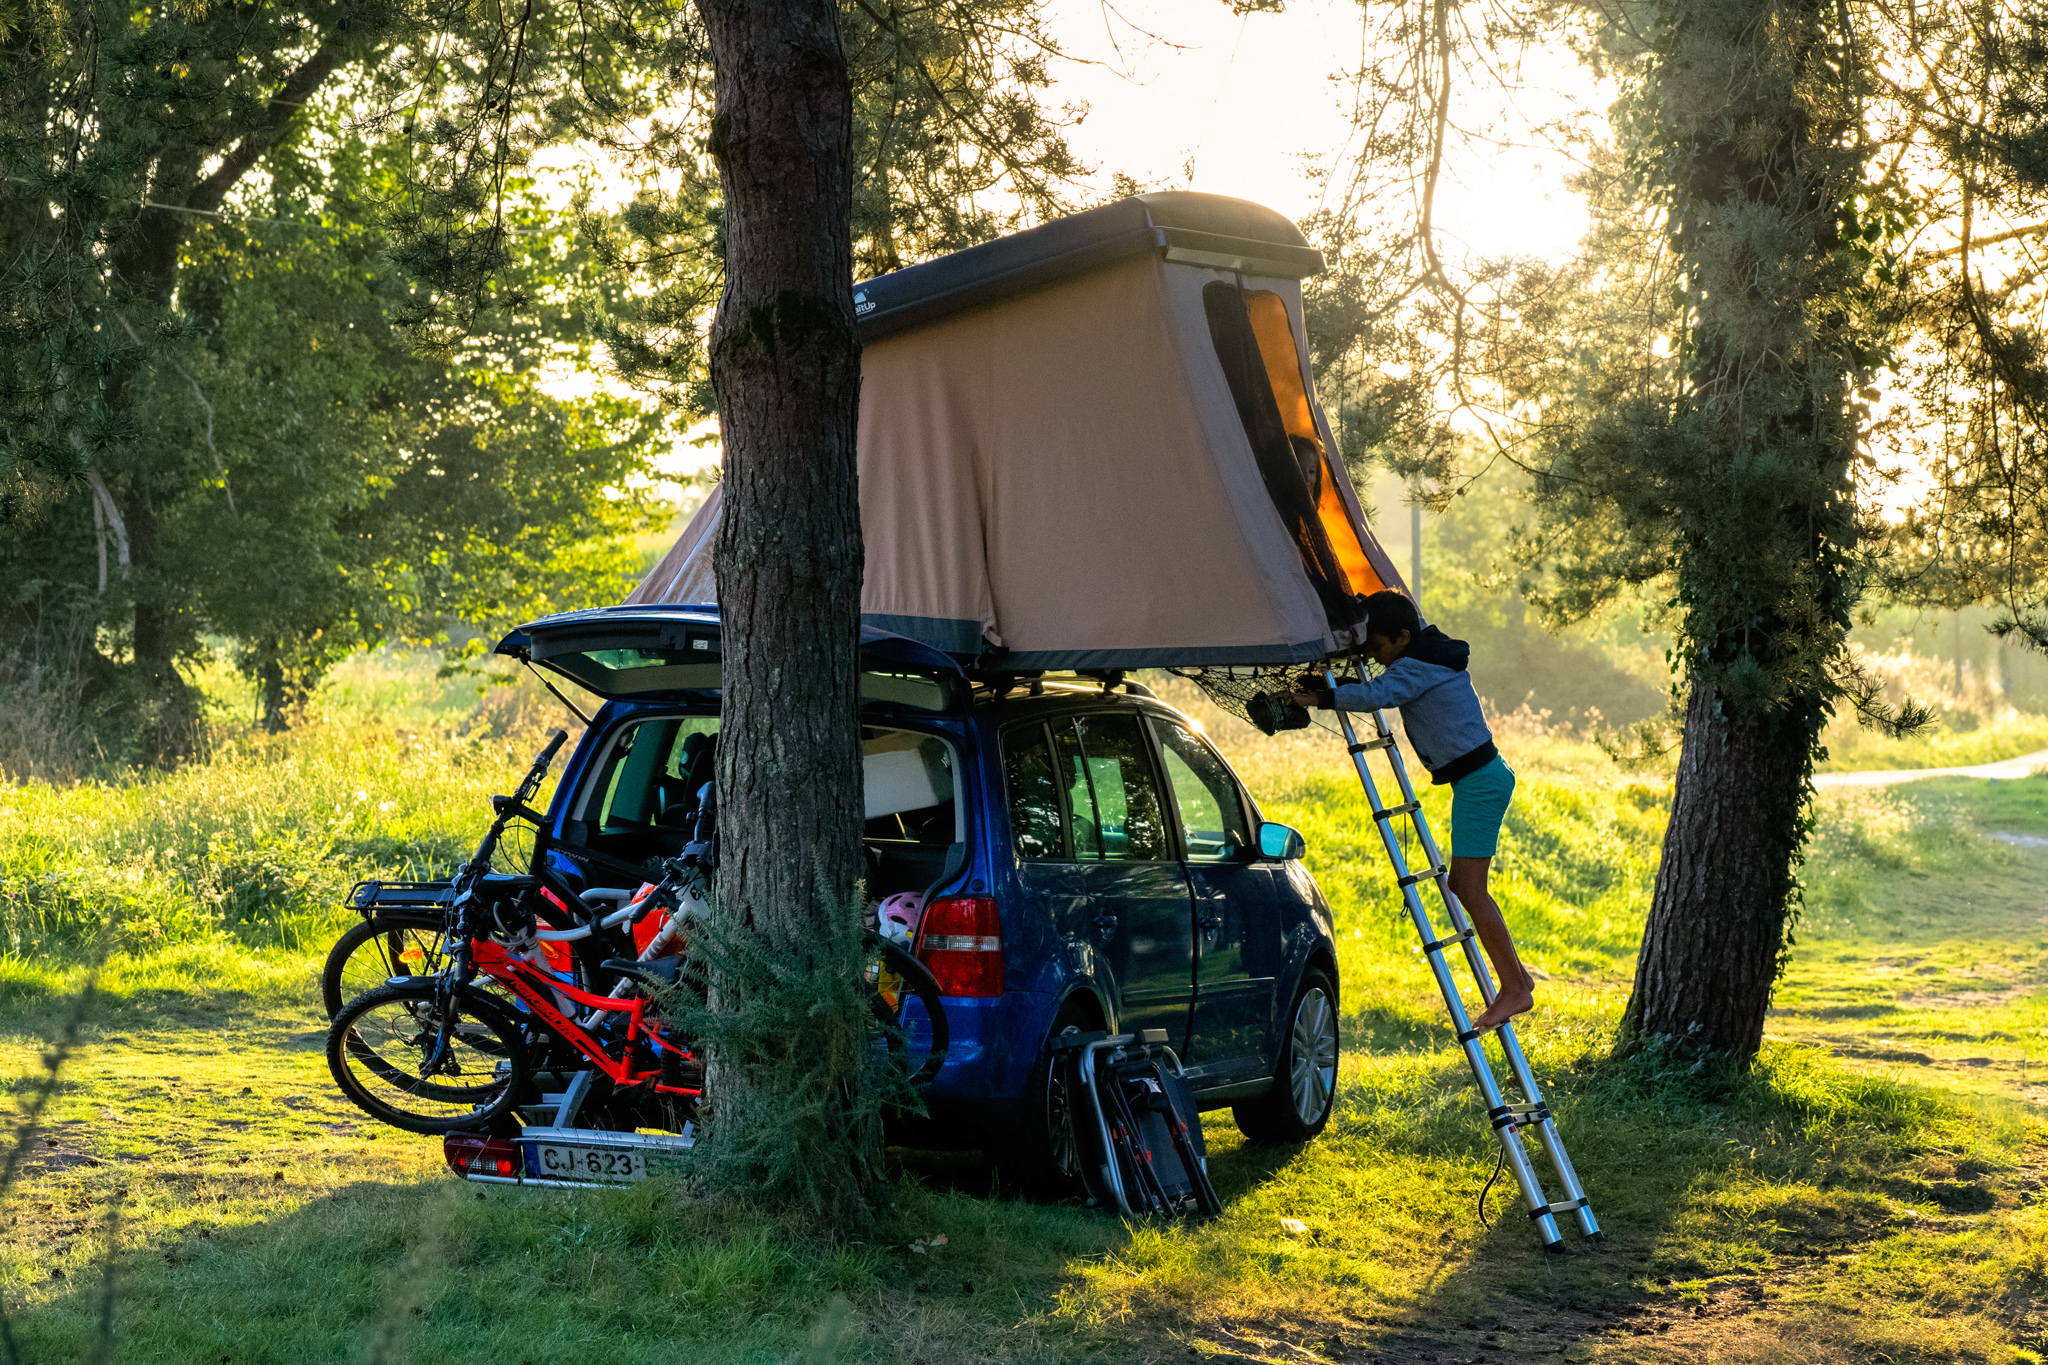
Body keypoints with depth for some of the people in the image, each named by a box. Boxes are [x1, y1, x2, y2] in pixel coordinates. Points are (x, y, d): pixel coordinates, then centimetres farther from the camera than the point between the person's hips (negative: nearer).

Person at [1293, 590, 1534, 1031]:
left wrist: (1319, 698, -29)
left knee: (1471, 889, -9)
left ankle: (1513, 988, -5)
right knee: (1461, 885, 13)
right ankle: (1515, 976, 19)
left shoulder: (1417, 668, -17)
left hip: (1479, 782, -10)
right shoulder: (1431, 648, 12)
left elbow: (1374, 694, -34)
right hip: (1481, 778, 10)